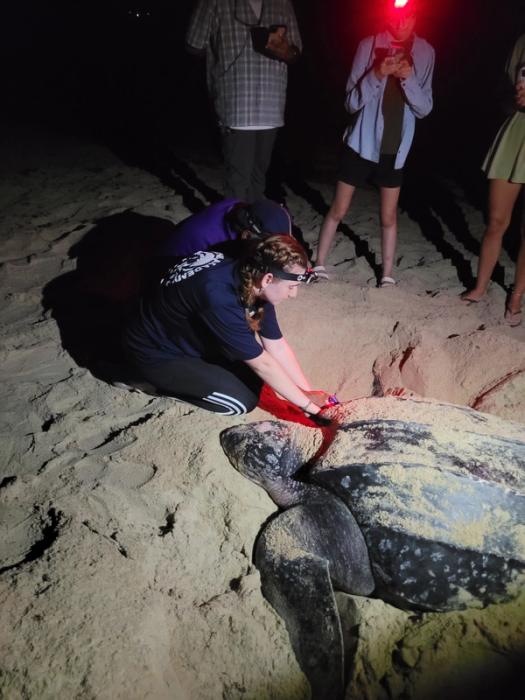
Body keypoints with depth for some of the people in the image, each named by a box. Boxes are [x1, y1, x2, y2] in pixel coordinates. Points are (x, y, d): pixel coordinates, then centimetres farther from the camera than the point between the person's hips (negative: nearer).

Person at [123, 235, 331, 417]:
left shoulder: (253, 282, -13)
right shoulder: (219, 298, -38)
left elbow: (278, 346, -5)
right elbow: (262, 363, -29)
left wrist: (309, 394, -7)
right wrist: (306, 403, -19)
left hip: (190, 337, 8)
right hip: (156, 353, -8)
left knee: (254, 376, 2)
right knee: (244, 400, -14)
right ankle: (168, 386, 4)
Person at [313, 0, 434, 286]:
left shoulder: (424, 52, -1)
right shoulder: (369, 45, -8)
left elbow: (424, 108, -4)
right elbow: (351, 103, -10)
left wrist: (408, 78, -21)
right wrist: (377, 74, -25)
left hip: (395, 147, 2)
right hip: (361, 143, -2)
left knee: (389, 216, 9)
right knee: (338, 210, 5)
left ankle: (387, 277, 19)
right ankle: (319, 267, 18)